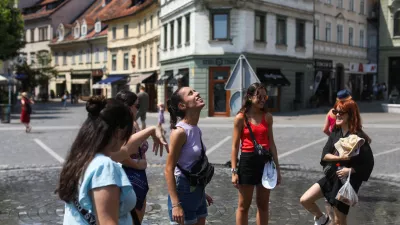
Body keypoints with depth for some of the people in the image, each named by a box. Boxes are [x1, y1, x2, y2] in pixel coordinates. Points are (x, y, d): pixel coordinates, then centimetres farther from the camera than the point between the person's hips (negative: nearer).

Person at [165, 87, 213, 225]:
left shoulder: (197, 130, 6)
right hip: (184, 192, -8)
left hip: (197, 191, 8)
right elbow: (169, 169, -20)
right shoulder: (180, 131, -19)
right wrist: (175, 204, -24)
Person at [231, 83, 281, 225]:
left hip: (266, 161, 4)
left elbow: (271, 143, 9)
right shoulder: (241, 118, -6)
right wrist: (234, 171, -10)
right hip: (248, 161, -4)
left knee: (263, 205, 13)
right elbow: (235, 146, -5)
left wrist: (277, 168, 7)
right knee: (243, 206, 6)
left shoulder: (267, 117, 6)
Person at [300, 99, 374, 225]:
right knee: (305, 200, -3)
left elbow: (368, 163, -14)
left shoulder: (358, 137, -15)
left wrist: (350, 170, -23)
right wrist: (340, 157, -21)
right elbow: (324, 155, -5)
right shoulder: (335, 133, 4)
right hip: (331, 177, 6)